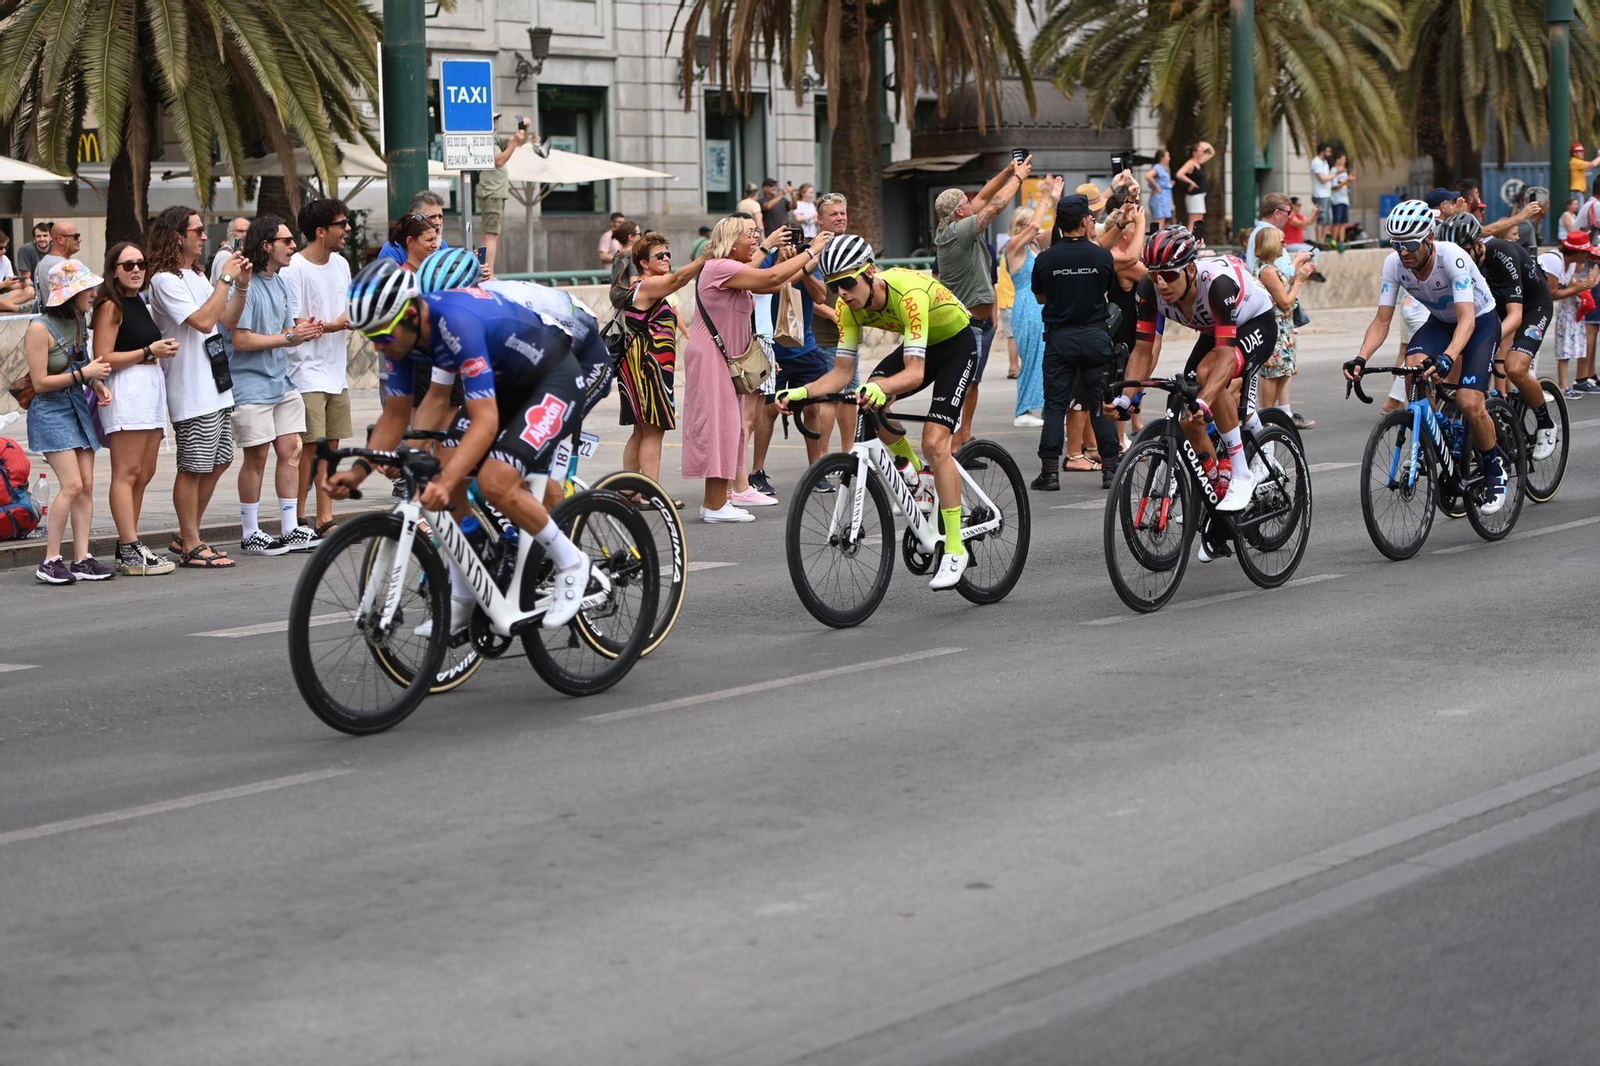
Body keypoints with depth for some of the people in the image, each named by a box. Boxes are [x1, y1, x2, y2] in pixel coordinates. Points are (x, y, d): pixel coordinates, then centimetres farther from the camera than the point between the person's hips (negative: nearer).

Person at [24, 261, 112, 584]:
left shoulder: (77, 322, 9)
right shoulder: (40, 328, -15)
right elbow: (40, 383, -16)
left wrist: (97, 384, 4)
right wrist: (84, 374, -17)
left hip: (78, 406, 8)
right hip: (51, 410, -8)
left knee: (86, 484, 1)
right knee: (72, 484, -15)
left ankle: (82, 559, 5)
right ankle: (51, 561, -7)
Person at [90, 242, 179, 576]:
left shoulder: (141, 304, 19)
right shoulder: (111, 306, -7)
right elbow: (103, 358, -14)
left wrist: (165, 349, 15)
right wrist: (148, 352, -12)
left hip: (152, 387, 9)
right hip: (126, 389, -9)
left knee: (144, 473, 9)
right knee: (127, 473, -9)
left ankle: (128, 548, 14)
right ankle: (130, 552, -12)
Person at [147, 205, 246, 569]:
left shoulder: (197, 277, 17)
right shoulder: (166, 280, -13)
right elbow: (203, 321, -22)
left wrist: (240, 282, 6)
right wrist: (226, 279, -17)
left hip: (216, 386, 9)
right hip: (191, 391, -9)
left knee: (218, 462, 13)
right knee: (193, 469, -4)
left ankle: (187, 537, 22)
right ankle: (192, 548, 2)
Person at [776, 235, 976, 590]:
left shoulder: (909, 293, -38)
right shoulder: (849, 306, -18)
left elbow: (915, 373, -44)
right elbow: (841, 372, -15)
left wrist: (881, 388, -63)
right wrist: (802, 392, -32)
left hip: (956, 344, -7)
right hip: (919, 347, 7)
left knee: (934, 442, -21)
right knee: (867, 403, -19)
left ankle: (955, 549, -14)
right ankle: (909, 464, 11)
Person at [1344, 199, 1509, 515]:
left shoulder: (1452, 258, -34)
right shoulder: (1394, 264, -20)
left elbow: (1466, 318, -42)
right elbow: (1381, 321, -18)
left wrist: (1447, 357, -59)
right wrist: (1360, 359, -36)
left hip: (1480, 321, -4)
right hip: (1440, 321, 5)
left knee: (1469, 403, -21)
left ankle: (1495, 469, 5)